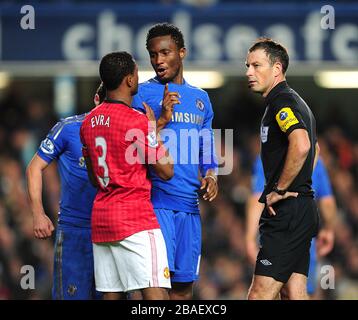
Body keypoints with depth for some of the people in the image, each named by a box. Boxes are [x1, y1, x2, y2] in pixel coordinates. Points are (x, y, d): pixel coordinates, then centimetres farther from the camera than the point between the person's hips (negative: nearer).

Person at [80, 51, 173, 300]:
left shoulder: (90, 121, 11)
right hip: (135, 219, -8)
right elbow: (166, 171, -6)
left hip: (101, 217, 8)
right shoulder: (137, 121, -12)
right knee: (156, 293, -12)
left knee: (112, 295, 7)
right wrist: (155, 128, 3)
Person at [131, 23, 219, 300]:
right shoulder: (144, 93, 0)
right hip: (156, 201, -6)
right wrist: (162, 119, -19)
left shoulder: (200, 98, 18)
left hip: (190, 204, 6)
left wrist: (211, 176, 4)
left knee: (184, 284, 6)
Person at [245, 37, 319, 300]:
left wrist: (279, 190, -20)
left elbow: (301, 145, -30)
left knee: (259, 296, -13)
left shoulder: (282, 101, -12)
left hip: (287, 213, -11)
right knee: (296, 294, 7)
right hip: (303, 210, 11)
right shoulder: (295, 102, 20)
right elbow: (314, 148, 37)